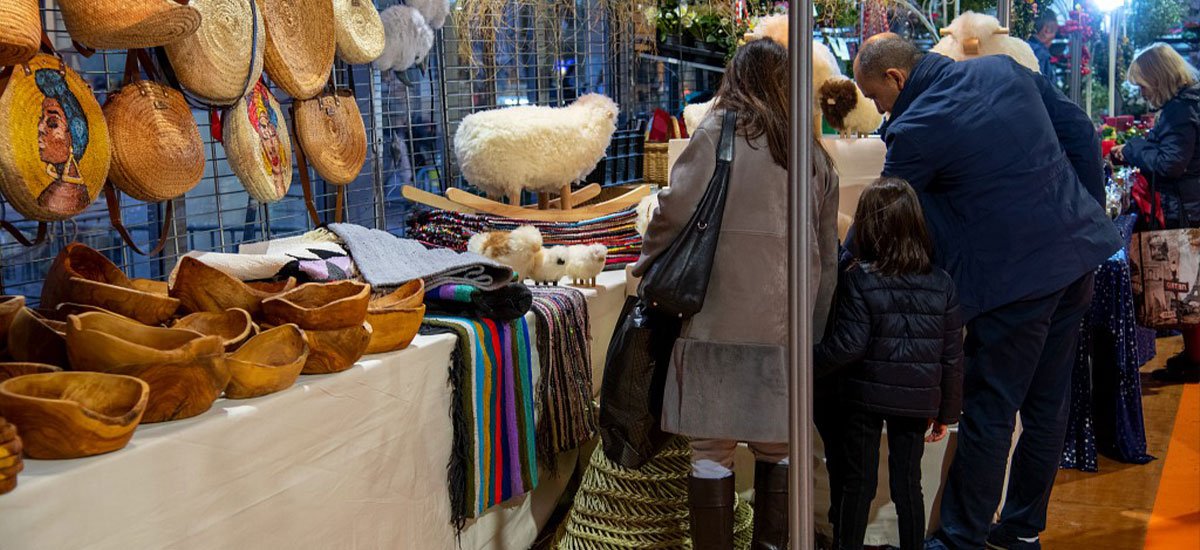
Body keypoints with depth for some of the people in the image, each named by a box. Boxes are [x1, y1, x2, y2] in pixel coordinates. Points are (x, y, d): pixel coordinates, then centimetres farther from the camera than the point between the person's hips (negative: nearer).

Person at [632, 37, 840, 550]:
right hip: (786, 322, 4)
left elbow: (676, 213, -9)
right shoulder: (813, 153, 13)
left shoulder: (716, 133, -2)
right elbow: (828, 250, 15)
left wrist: (648, 268, 7)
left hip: (718, 318, -4)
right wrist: (814, 323, 21)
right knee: (776, 449, 15)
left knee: (711, 451, 3)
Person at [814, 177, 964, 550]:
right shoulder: (942, 284, -2)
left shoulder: (858, 279, -12)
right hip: (917, 402, 2)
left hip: (866, 398, -2)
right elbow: (952, 356, 1)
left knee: (858, 484, 10)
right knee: (908, 485, 12)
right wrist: (946, 413, 11)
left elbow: (848, 347, -18)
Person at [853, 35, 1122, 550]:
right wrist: (1090, 211, 17)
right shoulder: (1004, 68, 7)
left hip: (1014, 274, -8)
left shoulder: (915, 131, -14)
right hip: (1078, 252, 8)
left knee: (988, 414, 3)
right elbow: (1078, 129, 10)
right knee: (1047, 404, 16)